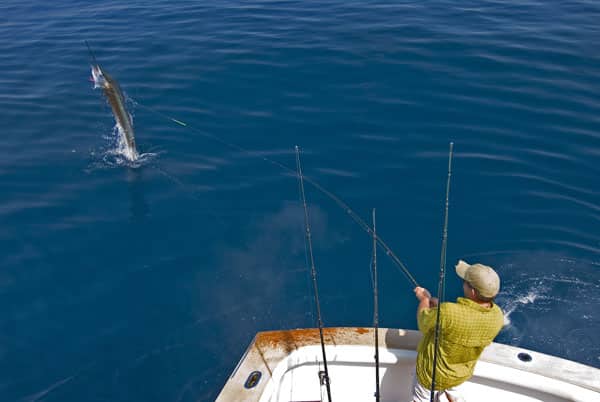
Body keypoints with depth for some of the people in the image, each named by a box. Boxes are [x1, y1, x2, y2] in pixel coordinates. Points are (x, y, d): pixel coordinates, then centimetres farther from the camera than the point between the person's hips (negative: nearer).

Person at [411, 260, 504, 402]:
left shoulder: (448, 313, -43)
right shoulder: (497, 316, -22)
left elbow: (423, 325, -21)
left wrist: (424, 298, -3)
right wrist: (435, 302, 0)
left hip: (433, 374, -4)